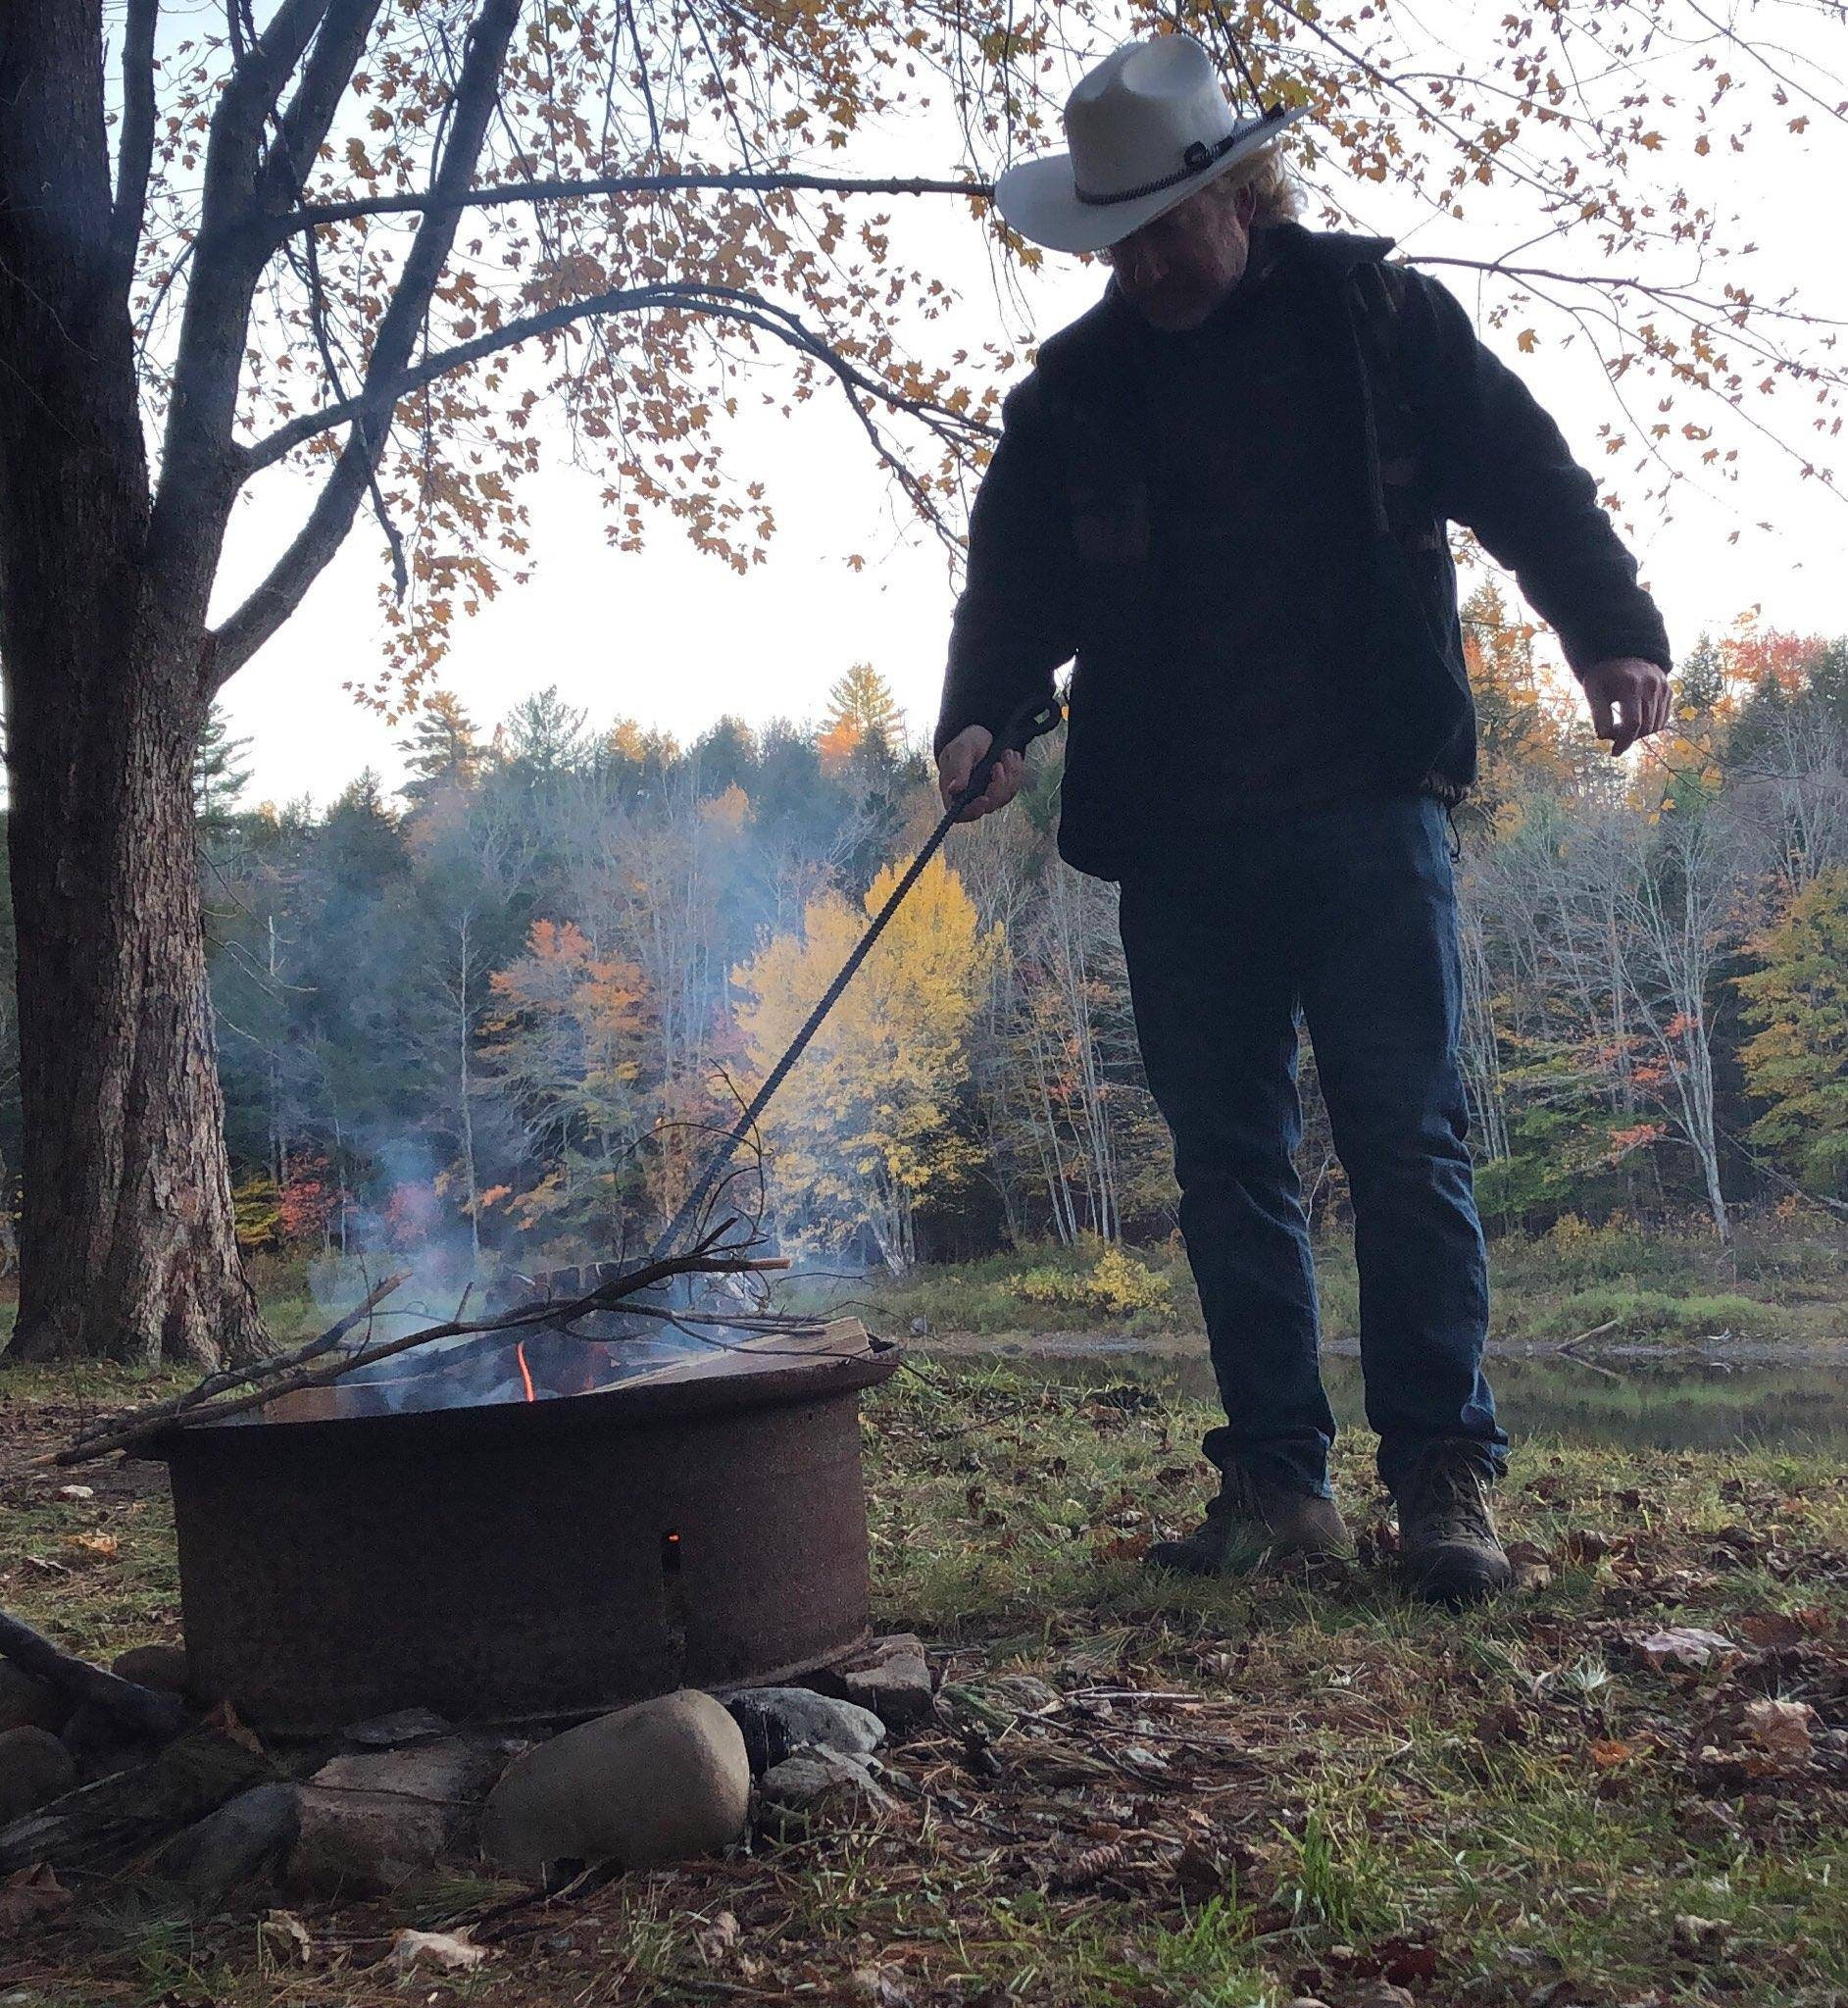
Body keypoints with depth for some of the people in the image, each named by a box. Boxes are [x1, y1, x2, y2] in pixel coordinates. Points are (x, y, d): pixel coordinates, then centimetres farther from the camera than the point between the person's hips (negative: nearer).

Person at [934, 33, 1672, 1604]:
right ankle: (1278, 1478, 12)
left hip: (1367, 812, -3)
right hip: (1178, 846, 3)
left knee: (1409, 1141, -4)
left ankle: (1447, 1473, 5)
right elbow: (1013, 587, 11)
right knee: (1228, 1164, 4)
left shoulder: (1381, 320, 8)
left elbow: (1528, 483, 5)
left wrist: (1614, 632, -10)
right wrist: (981, 715, -8)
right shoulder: (1073, 393, 13)